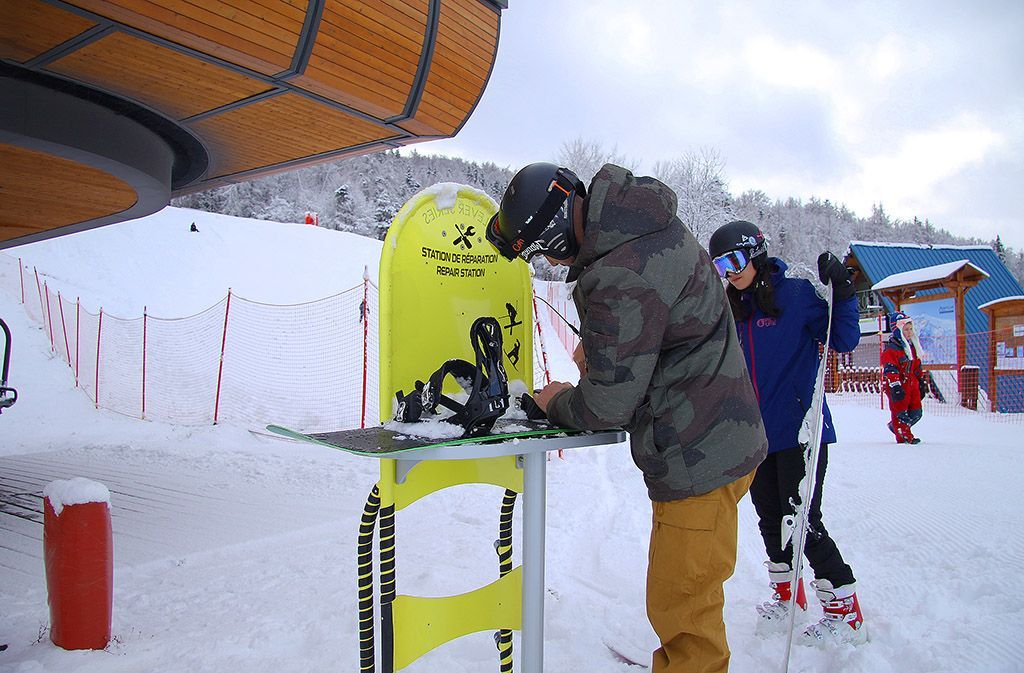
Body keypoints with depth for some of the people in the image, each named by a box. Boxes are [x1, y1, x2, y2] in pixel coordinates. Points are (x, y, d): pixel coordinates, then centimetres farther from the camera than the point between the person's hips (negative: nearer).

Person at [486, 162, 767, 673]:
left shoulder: (620, 279, -29)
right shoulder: (647, 219, 2)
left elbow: (610, 404, -20)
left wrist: (557, 402, -1)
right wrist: (595, 344, 10)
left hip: (697, 458, -10)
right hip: (721, 436, 10)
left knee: (681, 611, 2)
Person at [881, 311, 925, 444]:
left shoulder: (912, 346, 13)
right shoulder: (891, 349, -14)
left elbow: (917, 366, 23)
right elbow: (890, 369, -20)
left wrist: (922, 382, 23)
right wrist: (895, 387, -26)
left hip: (912, 383, 8)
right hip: (898, 385, -8)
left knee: (916, 412, 9)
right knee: (900, 411, -3)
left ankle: (896, 426, 27)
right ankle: (904, 436, 7)